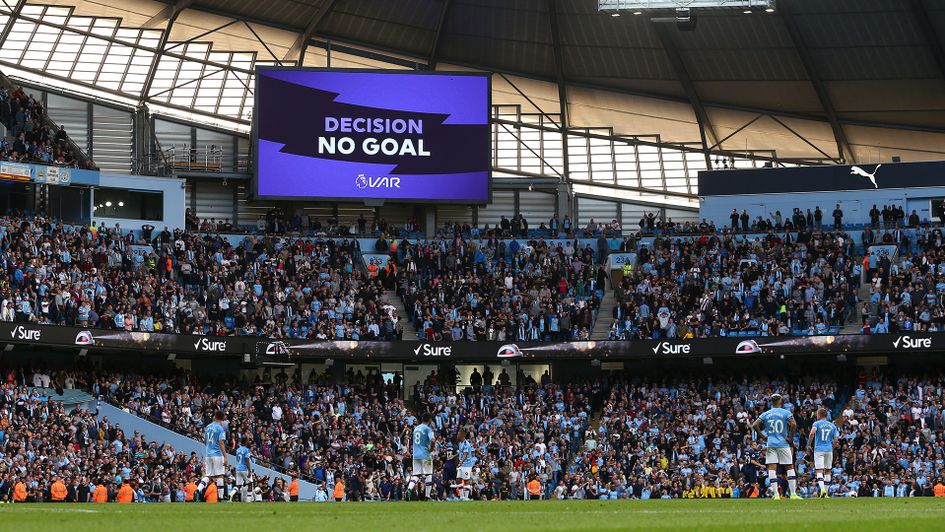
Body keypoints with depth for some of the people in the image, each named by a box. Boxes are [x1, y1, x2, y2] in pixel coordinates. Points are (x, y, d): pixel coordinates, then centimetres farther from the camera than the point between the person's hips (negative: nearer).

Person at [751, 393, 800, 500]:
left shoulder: (766, 414, 6)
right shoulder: (786, 413, -2)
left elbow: (754, 425, -1)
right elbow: (793, 424, -17)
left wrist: (763, 435, 7)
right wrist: (790, 437, -6)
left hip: (770, 444, 2)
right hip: (783, 443, -2)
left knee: (772, 468, 0)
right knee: (790, 467, 6)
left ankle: (776, 494, -8)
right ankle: (793, 493, 2)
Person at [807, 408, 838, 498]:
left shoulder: (817, 423, 0)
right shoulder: (832, 425, 11)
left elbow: (812, 433, -17)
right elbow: (836, 439, 5)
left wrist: (809, 445, -8)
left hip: (819, 449, -3)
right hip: (829, 450, 3)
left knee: (819, 471, -8)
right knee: (827, 471, 13)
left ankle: (822, 489, -29)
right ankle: (825, 492, 15)